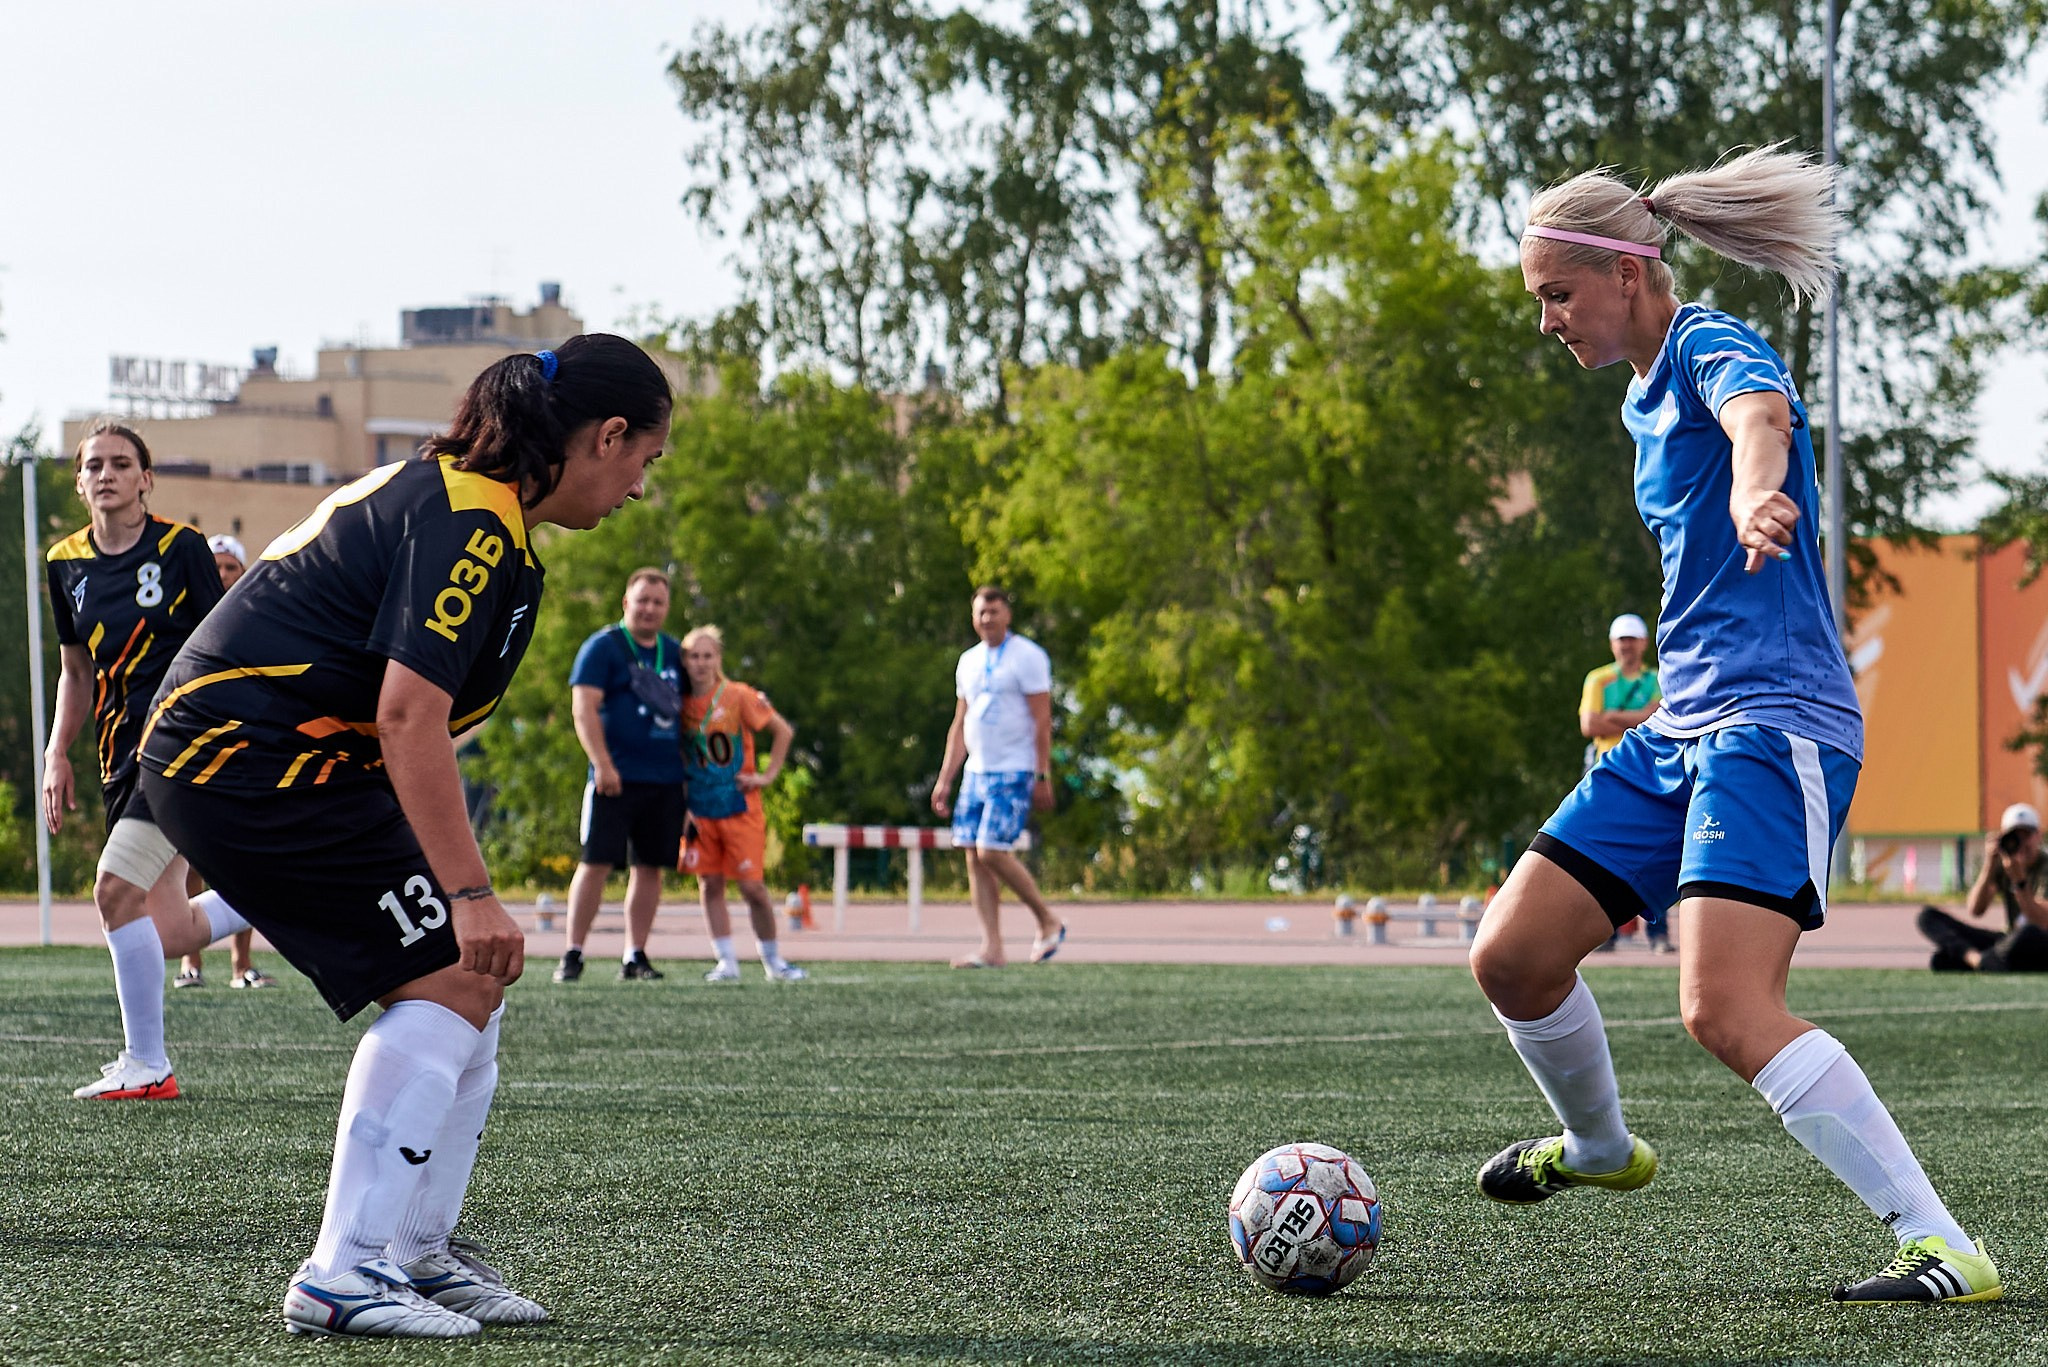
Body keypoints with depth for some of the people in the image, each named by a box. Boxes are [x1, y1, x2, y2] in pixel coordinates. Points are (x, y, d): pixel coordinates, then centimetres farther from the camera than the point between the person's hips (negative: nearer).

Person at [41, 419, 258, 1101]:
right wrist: (57, 754, 11)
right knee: (168, 933, 3)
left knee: (117, 888, -20)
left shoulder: (180, 547, -5)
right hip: (122, 751, 6)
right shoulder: (66, 564, 10)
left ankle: (147, 1064, -9)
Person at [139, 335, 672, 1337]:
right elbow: (409, 717, -26)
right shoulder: (470, 523, -17)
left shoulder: (441, 492, 16)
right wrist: (468, 892, -26)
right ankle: (341, 1279, -15)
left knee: (469, 984, 10)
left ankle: (417, 1251, 17)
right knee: (447, 983, -13)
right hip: (245, 756, -10)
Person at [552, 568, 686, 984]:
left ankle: (635, 956, 12)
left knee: (650, 867, 6)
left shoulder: (674, 653, 16)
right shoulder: (602, 647, -2)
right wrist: (602, 764, -18)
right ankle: (573, 954, -4)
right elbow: (584, 708, -10)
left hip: (666, 779, 6)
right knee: (596, 863, -8)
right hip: (617, 778, -6)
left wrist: (687, 767, 16)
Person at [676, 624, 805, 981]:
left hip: (740, 807, -4)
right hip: (700, 810, 4)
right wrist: (681, 788, 2)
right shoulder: (680, 704, 1)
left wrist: (768, 775, -6)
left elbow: (783, 731, -2)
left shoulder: (739, 697, -10)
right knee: (709, 885, 2)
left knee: (752, 886, -4)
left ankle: (773, 961, 12)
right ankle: (726, 962, 8)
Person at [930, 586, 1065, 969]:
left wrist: (1043, 776, -15)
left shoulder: (1027, 657, -6)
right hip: (975, 772, 7)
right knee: (974, 857, 0)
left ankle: (1049, 922, 3)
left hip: (1014, 774, -7)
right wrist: (944, 779, 14)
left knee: (992, 851, -15)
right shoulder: (969, 661, 15)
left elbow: (1042, 720, -10)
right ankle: (992, 948, 2)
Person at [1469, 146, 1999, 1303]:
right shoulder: (1646, 395, 19)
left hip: (1775, 725, -9)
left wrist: (1757, 491, -59)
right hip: (1679, 730, 9)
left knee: (1728, 1009, -24)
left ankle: (1946, 1249, -23)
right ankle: (1600, 1148, 37)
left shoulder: (1714, 347, -10)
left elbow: (1761, 415, -36)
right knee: (1513, 958, 8)